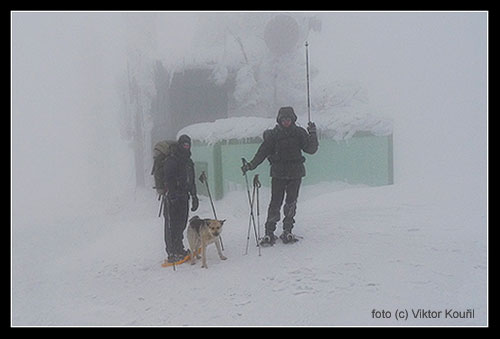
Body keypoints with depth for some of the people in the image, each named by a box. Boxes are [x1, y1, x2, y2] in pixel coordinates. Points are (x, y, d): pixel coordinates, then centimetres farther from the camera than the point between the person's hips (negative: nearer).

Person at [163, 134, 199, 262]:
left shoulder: (189, 162, 19)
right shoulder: (171, 160, -7)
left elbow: (191, 181, 26)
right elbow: (168, 179, -16)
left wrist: (194, 196, 23)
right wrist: (173, 194, -25)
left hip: (184, 196, 8)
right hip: (172, 197, -8)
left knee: (182, 223, 13)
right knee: (172, 225, -7)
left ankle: (179, 249, 24)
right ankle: (172, 253, -5)